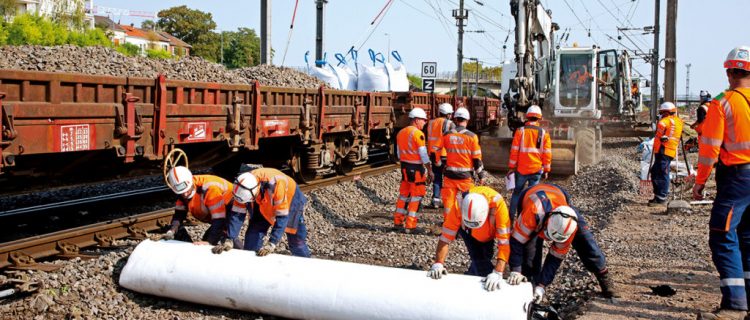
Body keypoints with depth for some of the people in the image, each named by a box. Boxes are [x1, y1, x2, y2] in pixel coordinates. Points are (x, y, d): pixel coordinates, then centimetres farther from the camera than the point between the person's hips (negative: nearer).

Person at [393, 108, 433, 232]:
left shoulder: (401, 133, 9)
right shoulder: (418, 134, -15)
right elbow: (423, 154, -16)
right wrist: (430, 170, -11)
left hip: (404, 166, 7)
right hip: (416, 168, -7)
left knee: (404, 194, 17)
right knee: (416, 196, 2)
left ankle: (398, 222, 22)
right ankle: (410, 225, 3)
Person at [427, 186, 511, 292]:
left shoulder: (498, 204, -45)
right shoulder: (458, 207, -42)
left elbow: (505, 241, -45)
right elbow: (446, 237, -34)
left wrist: (497, 273, -53)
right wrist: (438, 264, -44)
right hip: (466, 230, -1)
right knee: (478, 258, -19)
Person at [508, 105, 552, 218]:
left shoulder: (520, 131, -5)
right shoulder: (544, 133, -1)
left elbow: (514, 150, -5)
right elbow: (547, 153, -1)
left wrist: (511, 167, 1)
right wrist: (546, 169, 8)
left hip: (521, 168, 0)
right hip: (536, 169, 0)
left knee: (517, 192, 12)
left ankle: (511, 216, 14)